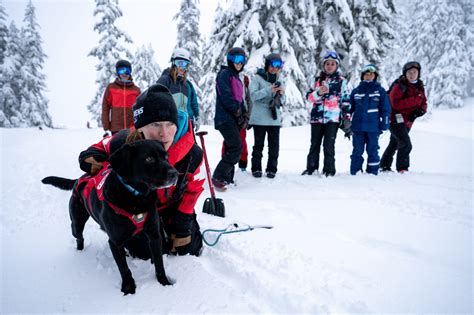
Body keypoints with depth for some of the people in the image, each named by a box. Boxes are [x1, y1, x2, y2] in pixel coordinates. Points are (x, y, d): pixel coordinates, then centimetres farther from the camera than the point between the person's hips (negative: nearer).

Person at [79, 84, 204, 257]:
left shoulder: (191, 154, -33)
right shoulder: (125, 143, -34)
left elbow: (191, 189, -12)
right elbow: (104, 146, -6)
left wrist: (183, 225, -8)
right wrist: (92, 156, -29)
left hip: (172, 206, 1)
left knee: (190, 248, 6)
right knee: (144, 252, -3)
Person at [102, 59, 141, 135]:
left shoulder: (136, 89, 9)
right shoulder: (111, 87, 7)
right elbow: (105, 107, 5)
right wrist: (106, 126, -1)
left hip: (133, 128, 1)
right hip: (116, 128, -1)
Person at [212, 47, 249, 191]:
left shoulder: (236, 77, 23)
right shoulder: (225, 74, -5)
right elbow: (226, 97, -16)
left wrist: (245, 115, 8)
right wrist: (238, 113, -13)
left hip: (234, 119, 9)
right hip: (225, 118, -9)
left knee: (231, 148, 9)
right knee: (236, 147, -16)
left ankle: (227, 178, 16)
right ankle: (218, 177, -13)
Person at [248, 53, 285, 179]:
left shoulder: (278, 80, 15)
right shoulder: (257, 78, 0)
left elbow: (281, 101, 16)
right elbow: (253, 95, -12)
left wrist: (281, 93, -7)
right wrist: (270, 90, -21)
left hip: (275, 118, 4)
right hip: (260, 118, -4)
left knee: (274, 145, 4)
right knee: (258, 144, 4)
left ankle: (272, 169, 13)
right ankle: (256, 168, 14)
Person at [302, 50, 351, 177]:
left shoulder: (341, 81, 5)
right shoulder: (318, 80, 13)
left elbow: (345, 100, 4)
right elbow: (309, 96, 8)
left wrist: (346, 118, -2)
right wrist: (318, 93, -12)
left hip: (333, 118, -3)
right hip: (317, 117, 3)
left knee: (328, 145, -5)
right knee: (315, 144, 10)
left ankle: (329, 170, 4)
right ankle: (311, 168, 19)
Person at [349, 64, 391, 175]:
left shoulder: (380, 91, 5)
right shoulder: (356, 91, 8)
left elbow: (386, 109, 4)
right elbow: (350, 109, 11)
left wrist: (384, 124, -3)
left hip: (373, 128, -1)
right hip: (357, 127, 1)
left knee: (373, 152, 5)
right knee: (357, 151, 5)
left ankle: (372, 173, 13)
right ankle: (354, 173, 11)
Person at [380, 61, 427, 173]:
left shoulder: (419, 87, 9)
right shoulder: (399, 86, -14)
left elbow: (423, 103, 12)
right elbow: (396, 103, -25)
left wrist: (420, 110, -11)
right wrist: (414, 100, -27)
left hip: (407, 121, 8)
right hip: (396, 119, -8)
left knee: (394, 144, 19)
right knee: (406, 144, -17)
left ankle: (384, 166, 32)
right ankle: (402, 169, -8)